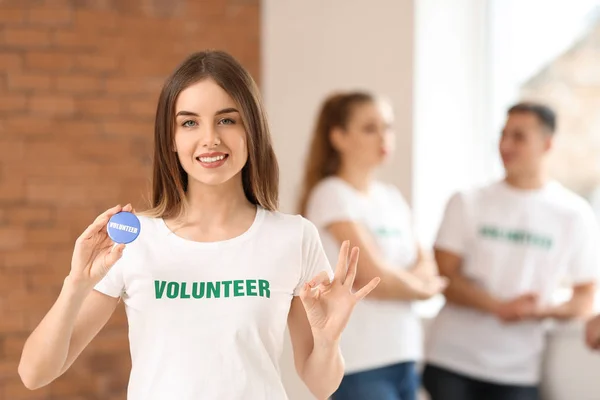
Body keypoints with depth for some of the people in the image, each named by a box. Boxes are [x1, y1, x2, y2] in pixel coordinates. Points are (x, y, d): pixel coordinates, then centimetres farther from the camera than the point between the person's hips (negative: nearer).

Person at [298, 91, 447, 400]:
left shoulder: (391, 196, 13)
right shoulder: (332, 195, -9)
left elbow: (426, 268, 8)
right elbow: (375, 276, -15)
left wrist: (400, 279, -12)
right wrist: (423, 287, 2)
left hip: (403, 354, 7)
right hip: (360, 362, -7)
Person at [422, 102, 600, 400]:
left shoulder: (575, 215, 3)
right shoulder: (467, 203, 3)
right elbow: (444, 277, -4)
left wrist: (544, 310, -16)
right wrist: (499, 306, -20)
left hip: (518, 373, 0)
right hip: (451, 362, 0)